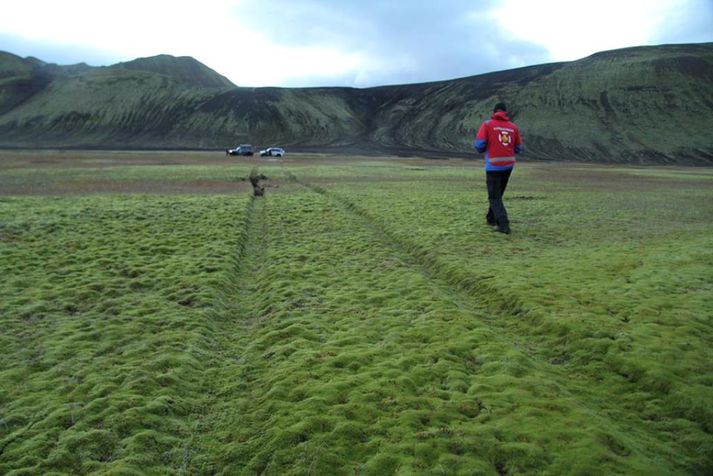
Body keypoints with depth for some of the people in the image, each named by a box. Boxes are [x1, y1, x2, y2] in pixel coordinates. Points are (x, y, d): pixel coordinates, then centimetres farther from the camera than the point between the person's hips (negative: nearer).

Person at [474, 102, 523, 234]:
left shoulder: (487, 124, -4)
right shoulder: (513, 127, 5)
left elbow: (479, 145, -11)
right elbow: (518, 148, 7)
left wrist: (483, 150, 11)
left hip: (493, 165, -4)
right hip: (509, 165, 4)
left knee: (494, 197, 1)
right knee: (498, 193, 21)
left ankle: (503, 224, -10)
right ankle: (491, 218, 34)